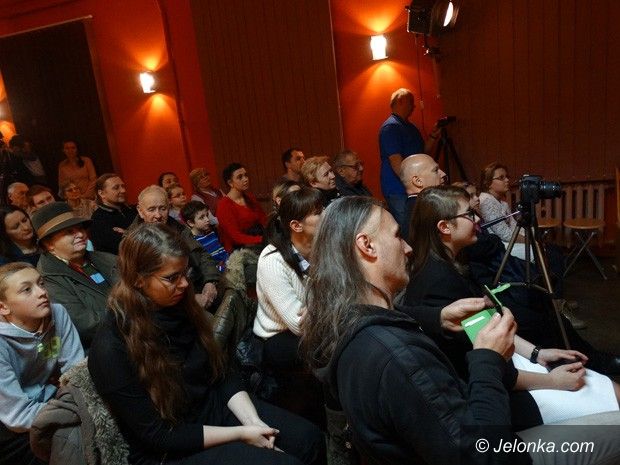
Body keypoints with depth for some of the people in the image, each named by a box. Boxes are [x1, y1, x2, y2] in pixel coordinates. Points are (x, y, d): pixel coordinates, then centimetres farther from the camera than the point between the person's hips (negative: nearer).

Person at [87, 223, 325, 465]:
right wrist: (241, 434, -18)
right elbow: (158, 435, -19)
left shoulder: (179, 306, -3)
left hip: (215, 406, 6)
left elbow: (222, 375, 2)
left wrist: (253, 421, -13)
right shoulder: (112, 349, -23)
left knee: (309, 439, -9)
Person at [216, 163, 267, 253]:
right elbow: (237, 237, -16)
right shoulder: (224, 206, -10)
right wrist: (263, 239, -27)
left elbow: (264, 220, 9)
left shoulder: (250, 198, 12)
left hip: (257, 245, 7)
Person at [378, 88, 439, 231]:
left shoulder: (410, 127, 17)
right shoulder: (390, 127, -13)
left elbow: (424, 151, 22)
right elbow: (396, 162, -20)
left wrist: (434, 135, 7)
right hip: (398, 191, -9)